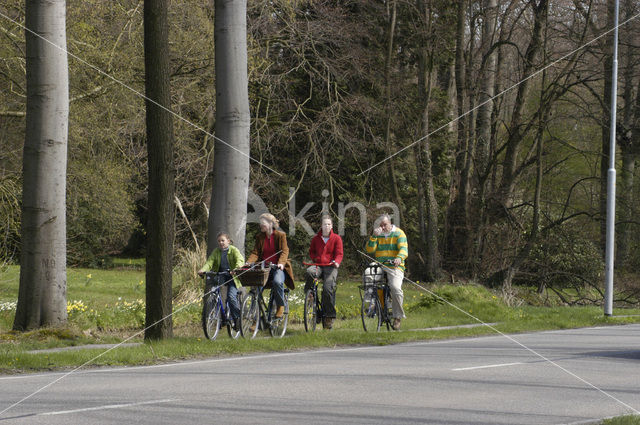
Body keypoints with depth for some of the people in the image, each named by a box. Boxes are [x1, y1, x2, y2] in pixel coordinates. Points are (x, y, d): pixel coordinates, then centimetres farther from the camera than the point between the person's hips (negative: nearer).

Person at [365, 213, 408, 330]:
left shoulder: (399, 233, 6)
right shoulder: (378, 234, 17)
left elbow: (403, 249, -8)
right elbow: (370, 250, 7)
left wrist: (399, 258, -29)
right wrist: (374, 237, -7)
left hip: (395, 267, -4)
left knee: (395, 287, -28)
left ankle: (398, 316, -15)